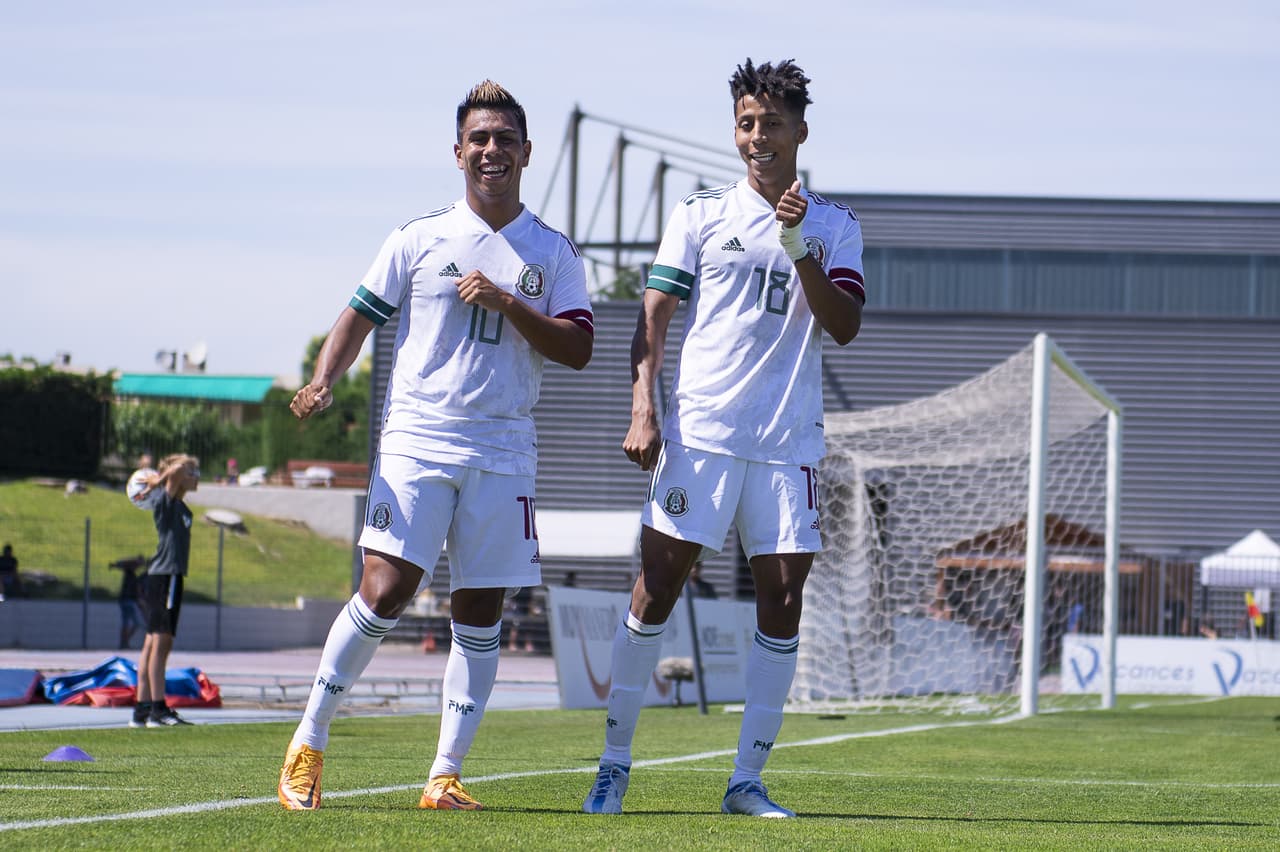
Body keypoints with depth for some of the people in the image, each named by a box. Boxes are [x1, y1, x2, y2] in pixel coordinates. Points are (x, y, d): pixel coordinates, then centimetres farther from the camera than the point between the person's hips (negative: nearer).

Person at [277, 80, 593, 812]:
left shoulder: (554, 253, 8)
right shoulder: (419, 239, 6)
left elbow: (577, 348, 1)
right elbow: (361, 317, 9)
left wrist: (505, 303, -12)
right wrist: (325, 382, -8)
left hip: (503, 453, 2)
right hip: (417, 441, -2)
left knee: (480, 613, 1)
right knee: (386, 591, -14)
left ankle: (446, 775, 7)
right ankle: (309, 742, -1)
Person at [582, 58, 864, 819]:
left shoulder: (836, 227, 10)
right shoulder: (702, 215, 8)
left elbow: (844, 327, -2)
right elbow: (655, 318, 5)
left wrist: (799, 248, -13)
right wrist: (643, 409, -7)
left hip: (789, 442, 1)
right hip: (700, 432, -1)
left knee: (783, 600, -2)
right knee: (657, 587, -5)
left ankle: (748, 782, 5)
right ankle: (615, 765, 3)